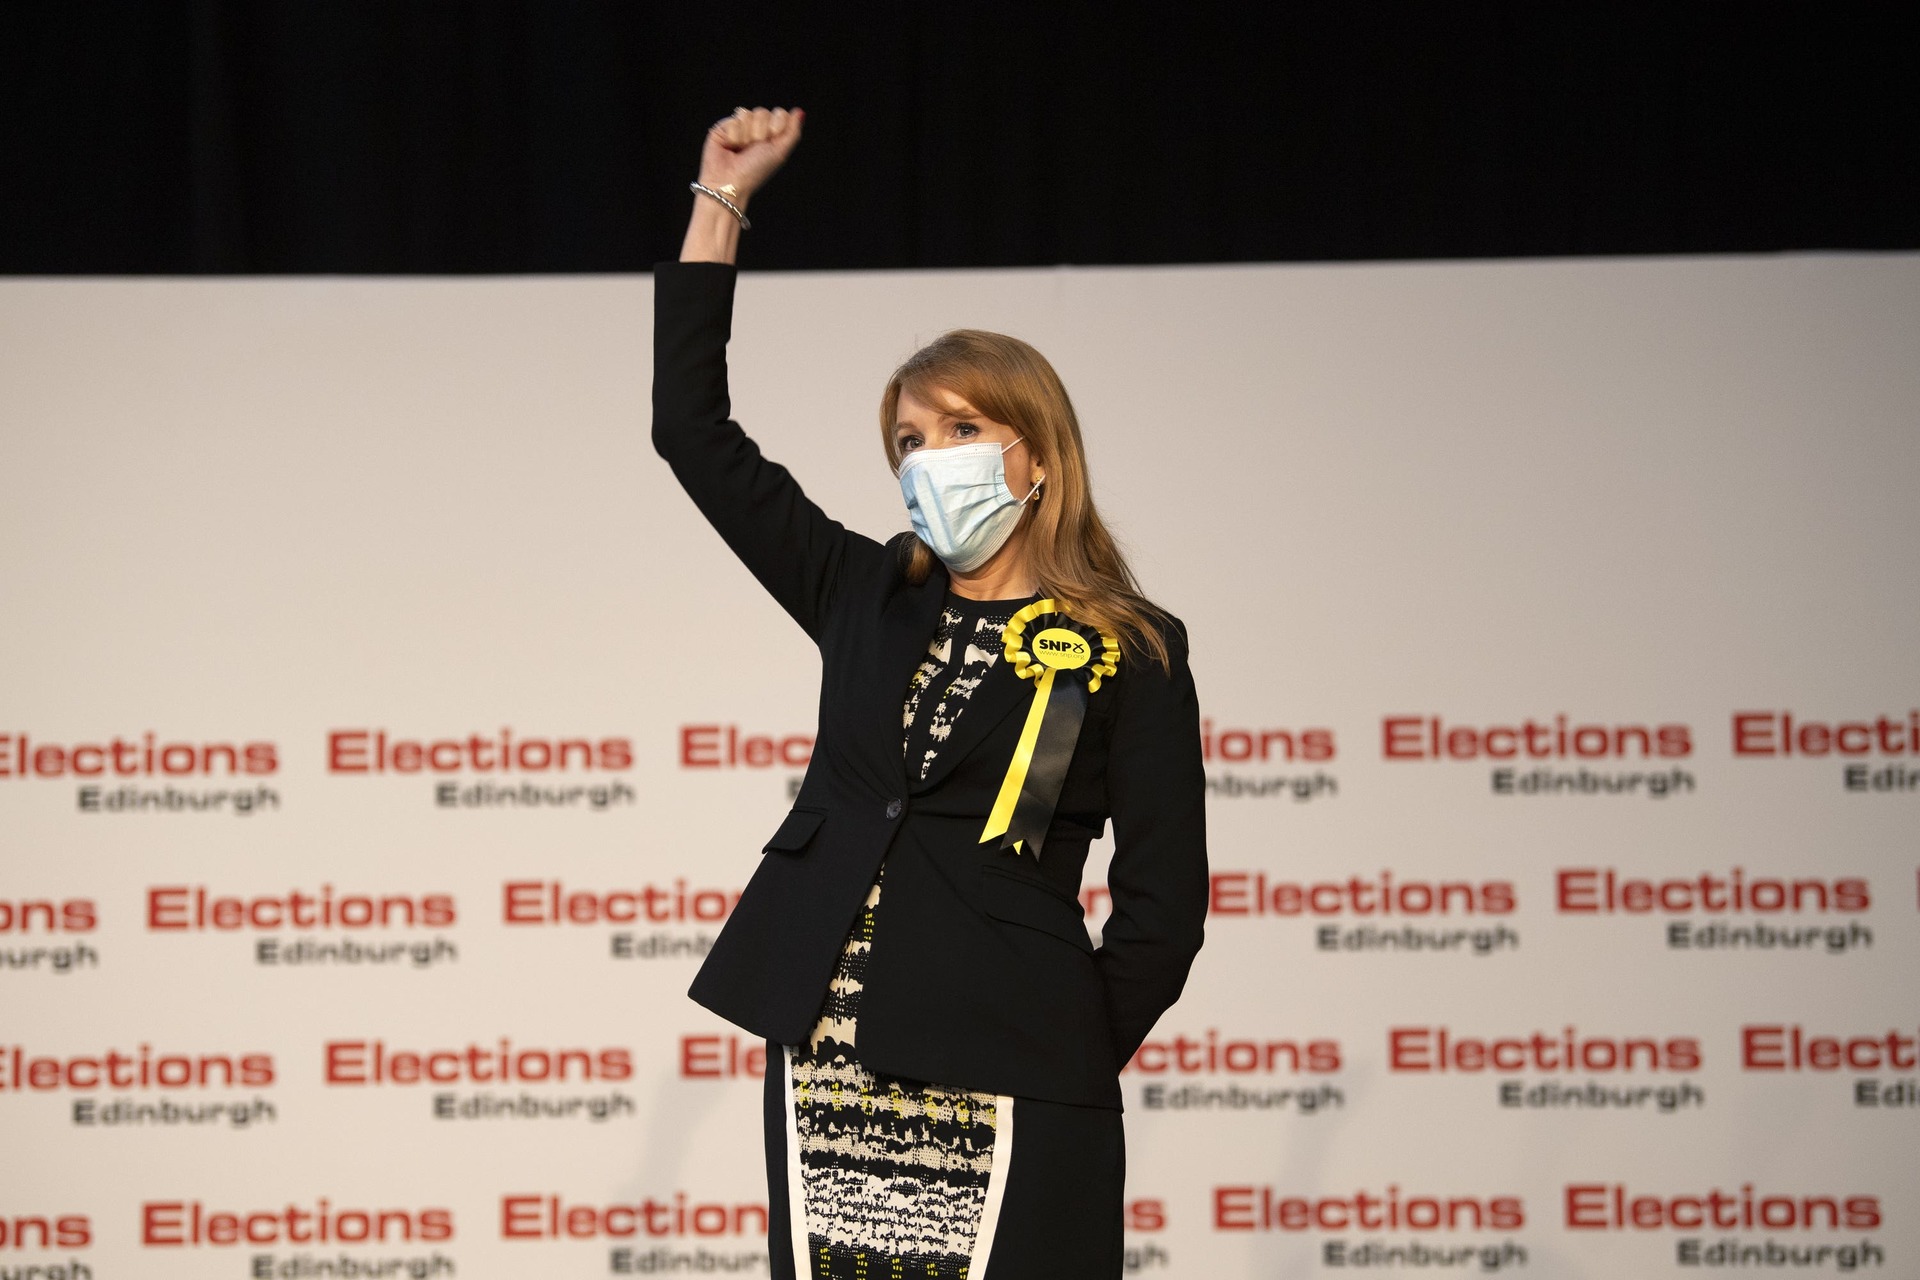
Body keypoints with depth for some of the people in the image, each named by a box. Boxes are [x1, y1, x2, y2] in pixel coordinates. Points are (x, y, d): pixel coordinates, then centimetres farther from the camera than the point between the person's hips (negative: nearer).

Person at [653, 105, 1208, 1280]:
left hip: (1004, 1096, -4)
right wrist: (722, 201, 13)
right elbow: (693, 428, 14)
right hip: (830, 1071, 4)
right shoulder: (865, 598, 13)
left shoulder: (1133, 654, 1)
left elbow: (1163, 907, 0)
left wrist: (1070, 1062, -4)